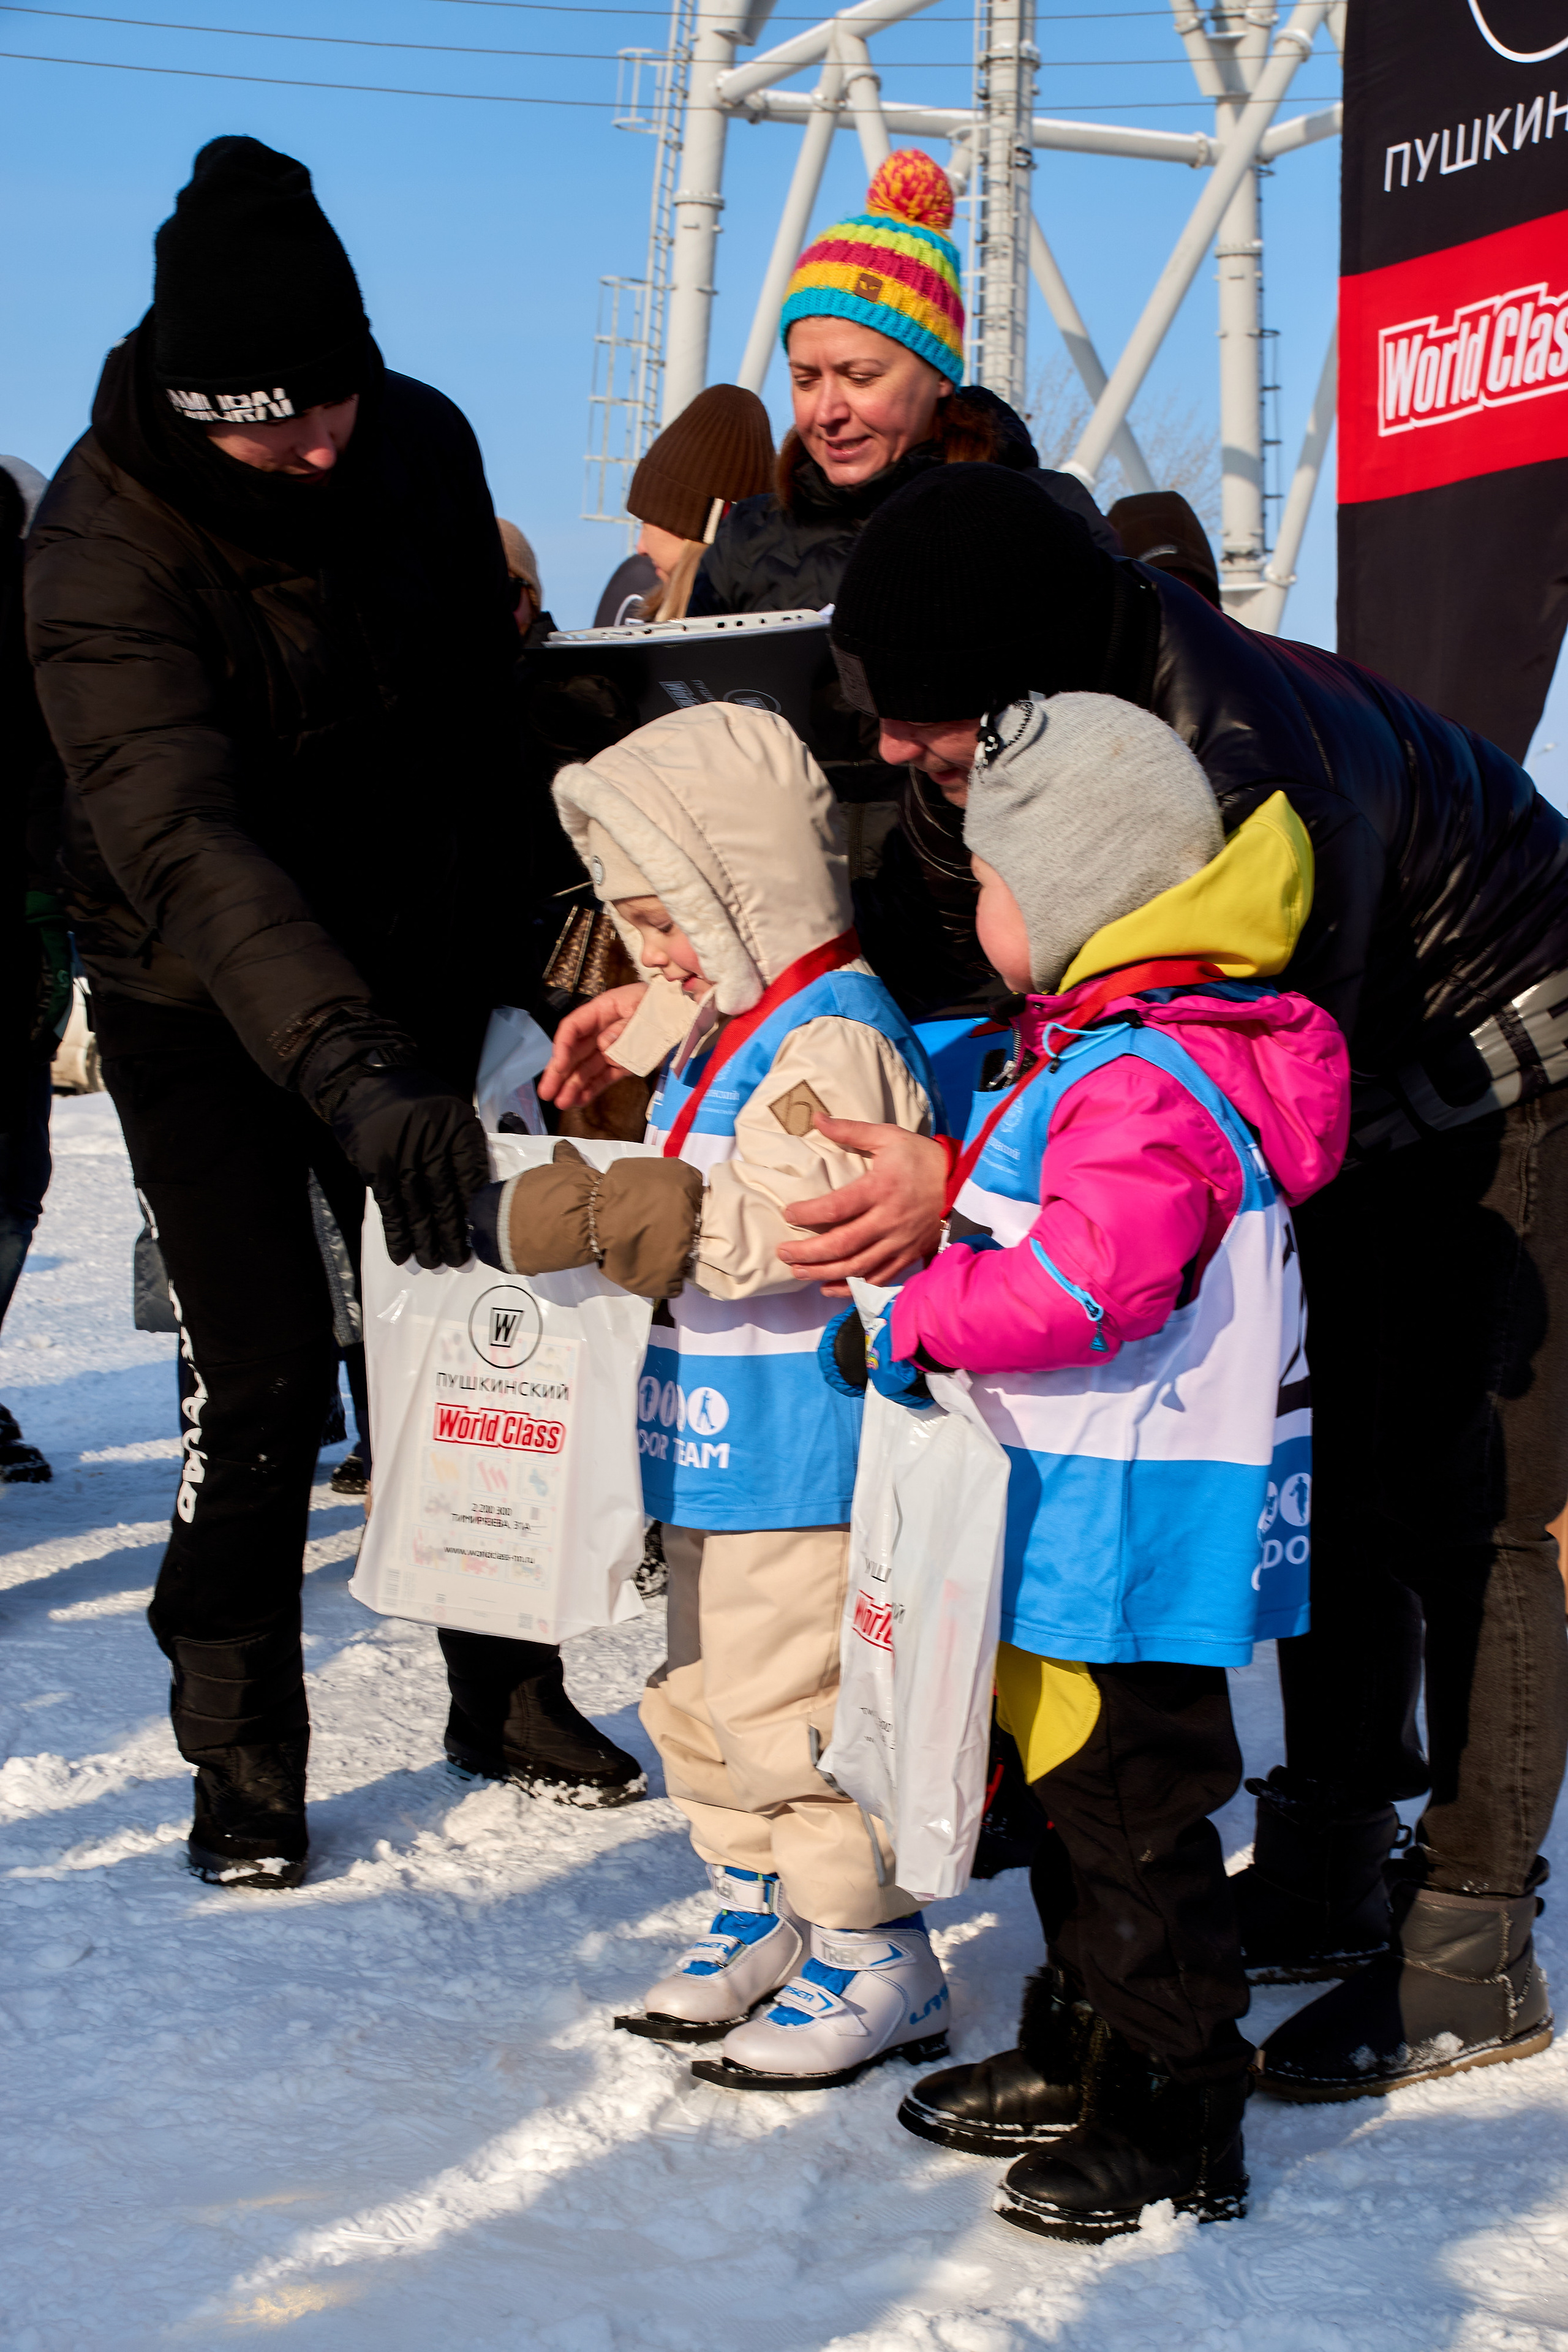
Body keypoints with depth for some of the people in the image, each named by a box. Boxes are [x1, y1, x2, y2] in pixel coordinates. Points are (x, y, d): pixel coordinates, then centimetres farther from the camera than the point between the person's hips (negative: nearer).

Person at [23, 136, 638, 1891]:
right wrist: (356, 1076, -54)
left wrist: (519, 933, 6)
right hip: (203, 1006, -4)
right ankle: (240, 1763, 8)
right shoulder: (106, 548, -29)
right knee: (265, 1376, -8)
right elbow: (189, 846, -42)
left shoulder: (423, 445, -11)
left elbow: (487, 712, 5)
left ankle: (506, 1687, 23)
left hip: (411, 972, 5)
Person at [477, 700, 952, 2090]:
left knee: (791, 1699, -3)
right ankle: (763, 1911, 34)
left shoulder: (833, 1040, -20)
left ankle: (872, 1959, 9)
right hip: (719, 1450, 11)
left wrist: (574, 1217, -31)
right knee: (705, 1695, 19)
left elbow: (772, 1224, -32)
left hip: (803, 1454, -10)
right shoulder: (725, 1027, 12)